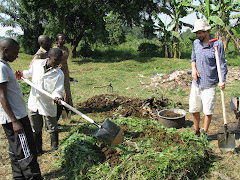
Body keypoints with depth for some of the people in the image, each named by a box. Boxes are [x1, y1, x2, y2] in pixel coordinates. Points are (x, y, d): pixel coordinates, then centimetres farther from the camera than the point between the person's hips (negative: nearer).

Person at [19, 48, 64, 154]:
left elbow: (58, 90, -20)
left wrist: (57, 97, -41)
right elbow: (30, 73, 17)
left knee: (52, 129, 8)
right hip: (33, 103, 3)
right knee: (35, 129, 17)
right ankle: (38, 150, 36)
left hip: (48, 105, -3)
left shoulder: (59, 74, -14)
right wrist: (21, 74, 0)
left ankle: (56, 150, 30)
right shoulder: (36, 63, -5)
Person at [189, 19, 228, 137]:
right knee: (194, 109, 10)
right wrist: (193, 68, -2)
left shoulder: (217, 44, -8)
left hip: (209, 84, -4)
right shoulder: (196, 43, 6)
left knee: (208, 111, 3)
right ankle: (196, 131, 29)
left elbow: (222, 64, -5)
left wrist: (222, 80, -15)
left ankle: (205, 133, 22)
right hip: (196, 83, 4)